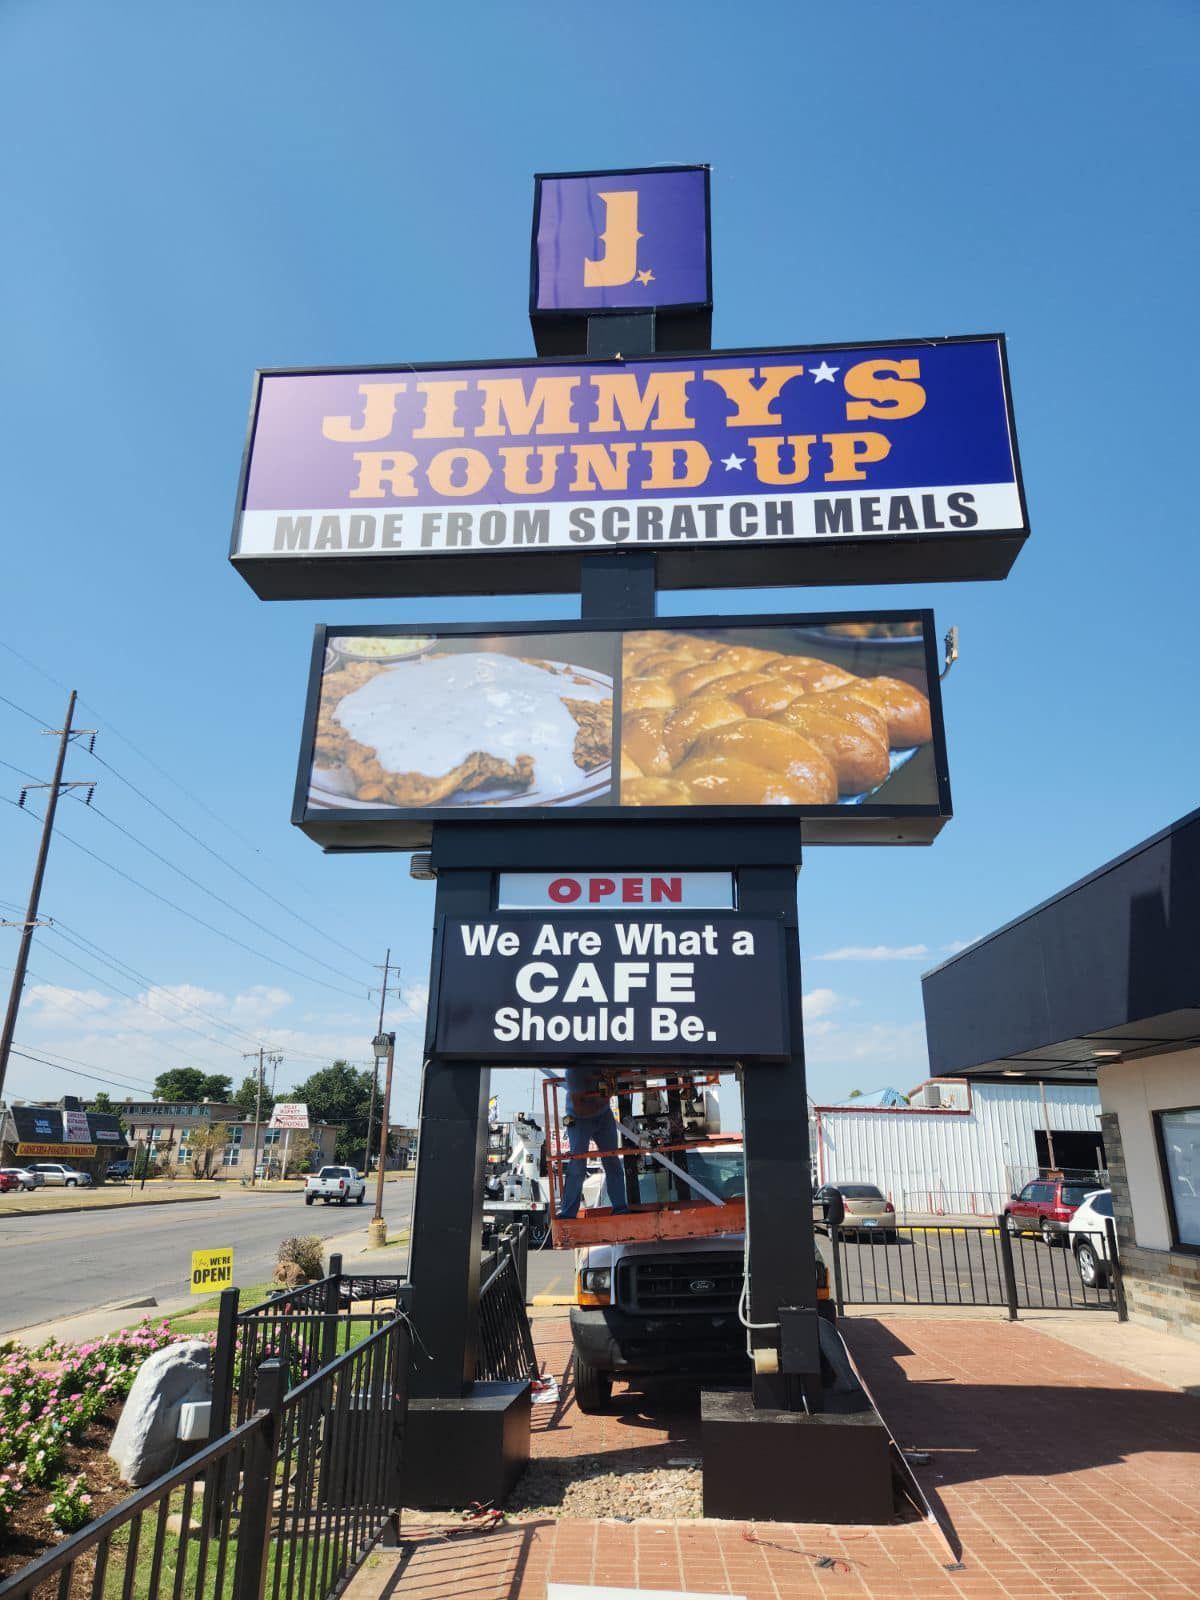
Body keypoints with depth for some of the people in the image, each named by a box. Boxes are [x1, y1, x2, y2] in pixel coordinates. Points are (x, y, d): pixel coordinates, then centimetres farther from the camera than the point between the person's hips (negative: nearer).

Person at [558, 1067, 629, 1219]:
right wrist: (601, 1103, -21)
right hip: (580, 1120, -5)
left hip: (604, 1116, 5)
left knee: (613, 1163, 7)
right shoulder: (574, 1070, -29)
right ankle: (567, 1214, 2)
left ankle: (620, 1209, 15)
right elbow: (578, 1107, -24)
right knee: (577, 1167, -7)